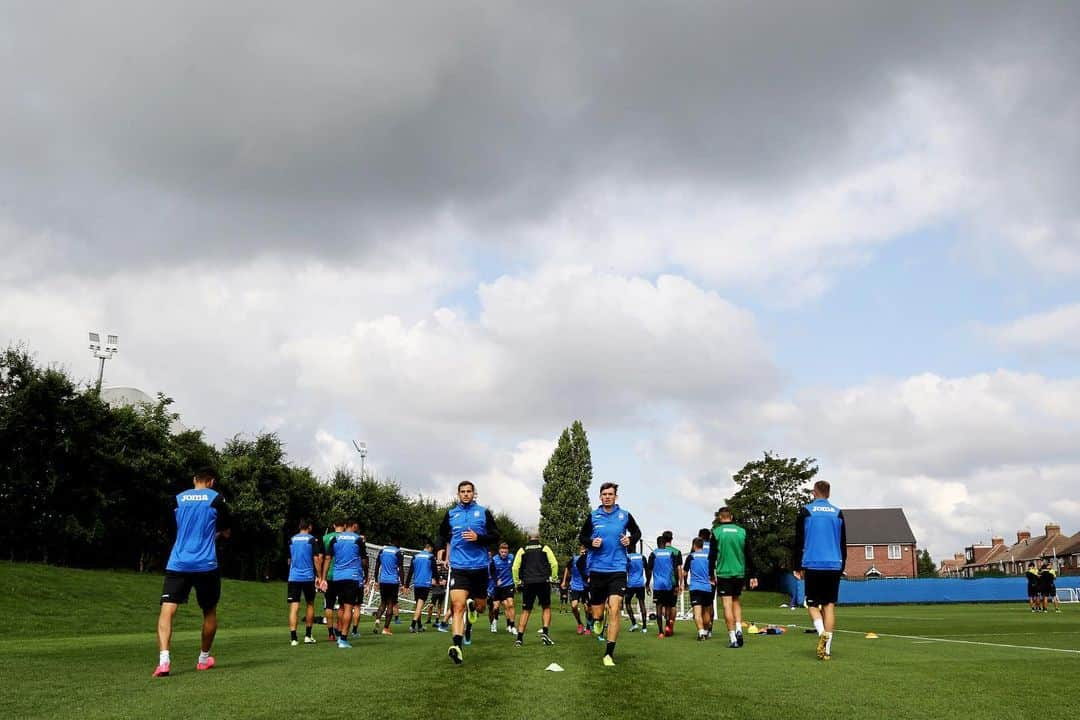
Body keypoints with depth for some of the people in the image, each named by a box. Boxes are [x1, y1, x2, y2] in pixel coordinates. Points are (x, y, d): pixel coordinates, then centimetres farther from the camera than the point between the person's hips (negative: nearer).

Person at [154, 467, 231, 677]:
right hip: (206, 565, -1)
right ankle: (203, 658, 29)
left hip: (177, 564, 1)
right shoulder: (216, 498, 1)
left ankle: (164, 660, -25)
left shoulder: (178, 499, 8)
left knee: (166, 610, -5)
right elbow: (226, 532, 10)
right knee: (209, 611, 18)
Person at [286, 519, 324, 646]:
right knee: (310, 604, 15)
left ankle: (293, 638, -7)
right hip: (309, 577, -2)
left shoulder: (291, 540, 8)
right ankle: (307, 636, 19)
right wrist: (319, 576, 0)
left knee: (294, 607, 0)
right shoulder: (313, 540, -3)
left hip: (293, 577, 2)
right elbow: (317, 559, -6)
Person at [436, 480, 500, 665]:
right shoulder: (450, 514, 9)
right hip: (458, 567, -1)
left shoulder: (484, 512, 4)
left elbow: (495, 535, 1)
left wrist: (478, 537, -15)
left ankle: (472, 606, 49)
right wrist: (441, 549, 6)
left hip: (480, 566, 1)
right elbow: (442, 535, 24)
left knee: (480, 607, 12)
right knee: (458, 606, -17)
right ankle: (457, 647, -22)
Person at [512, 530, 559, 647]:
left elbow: (515, 567, 0)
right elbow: (554, 563, -2)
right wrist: (553, 578, 9)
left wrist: (516, 582, 9)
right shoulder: (545, 547, 6)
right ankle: (545, 632, -5)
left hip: (527, 583, 1)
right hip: (543, 582, -1)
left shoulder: (522, 549, 7)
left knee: (526, 611, 7)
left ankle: (519, 638, 0)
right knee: (546, 608, 14)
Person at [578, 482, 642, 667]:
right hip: (597, 569, 1)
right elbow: (582, 536, 12)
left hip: (617, 570, -1)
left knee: (614, 611, -15)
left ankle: (609, 653, -8)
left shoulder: (625, 516, 3)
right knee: (597, 614, 6)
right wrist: (591, 542, -9)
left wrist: (631, 540, -2)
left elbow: (637, 532, 19)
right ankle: (596, 621, 44)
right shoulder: (593, 516, 3)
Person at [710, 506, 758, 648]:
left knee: (727, 605, -1)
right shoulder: (742, 531, 4)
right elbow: (749, 556, 6)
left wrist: (712, 575, 7)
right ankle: (739, 629, 4)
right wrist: (752, 576, 10)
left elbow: (712, 556, -3)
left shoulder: (716, 532, -3)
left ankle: (733, 638, -3)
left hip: (723, 574, -3)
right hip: (739, 573, 3)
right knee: (736, 601, 20)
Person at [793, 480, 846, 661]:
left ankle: (822, 632, -18)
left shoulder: (806, 511, 0)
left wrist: (798, 567, 7)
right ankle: (827, 649, 0)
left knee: (813, 604, 9)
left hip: (812, 566, -2)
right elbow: (843, 544, 13)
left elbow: (799, 542, 1)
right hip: (834, 566, 2)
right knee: (829, 605, 6)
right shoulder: (838, 513, 8)